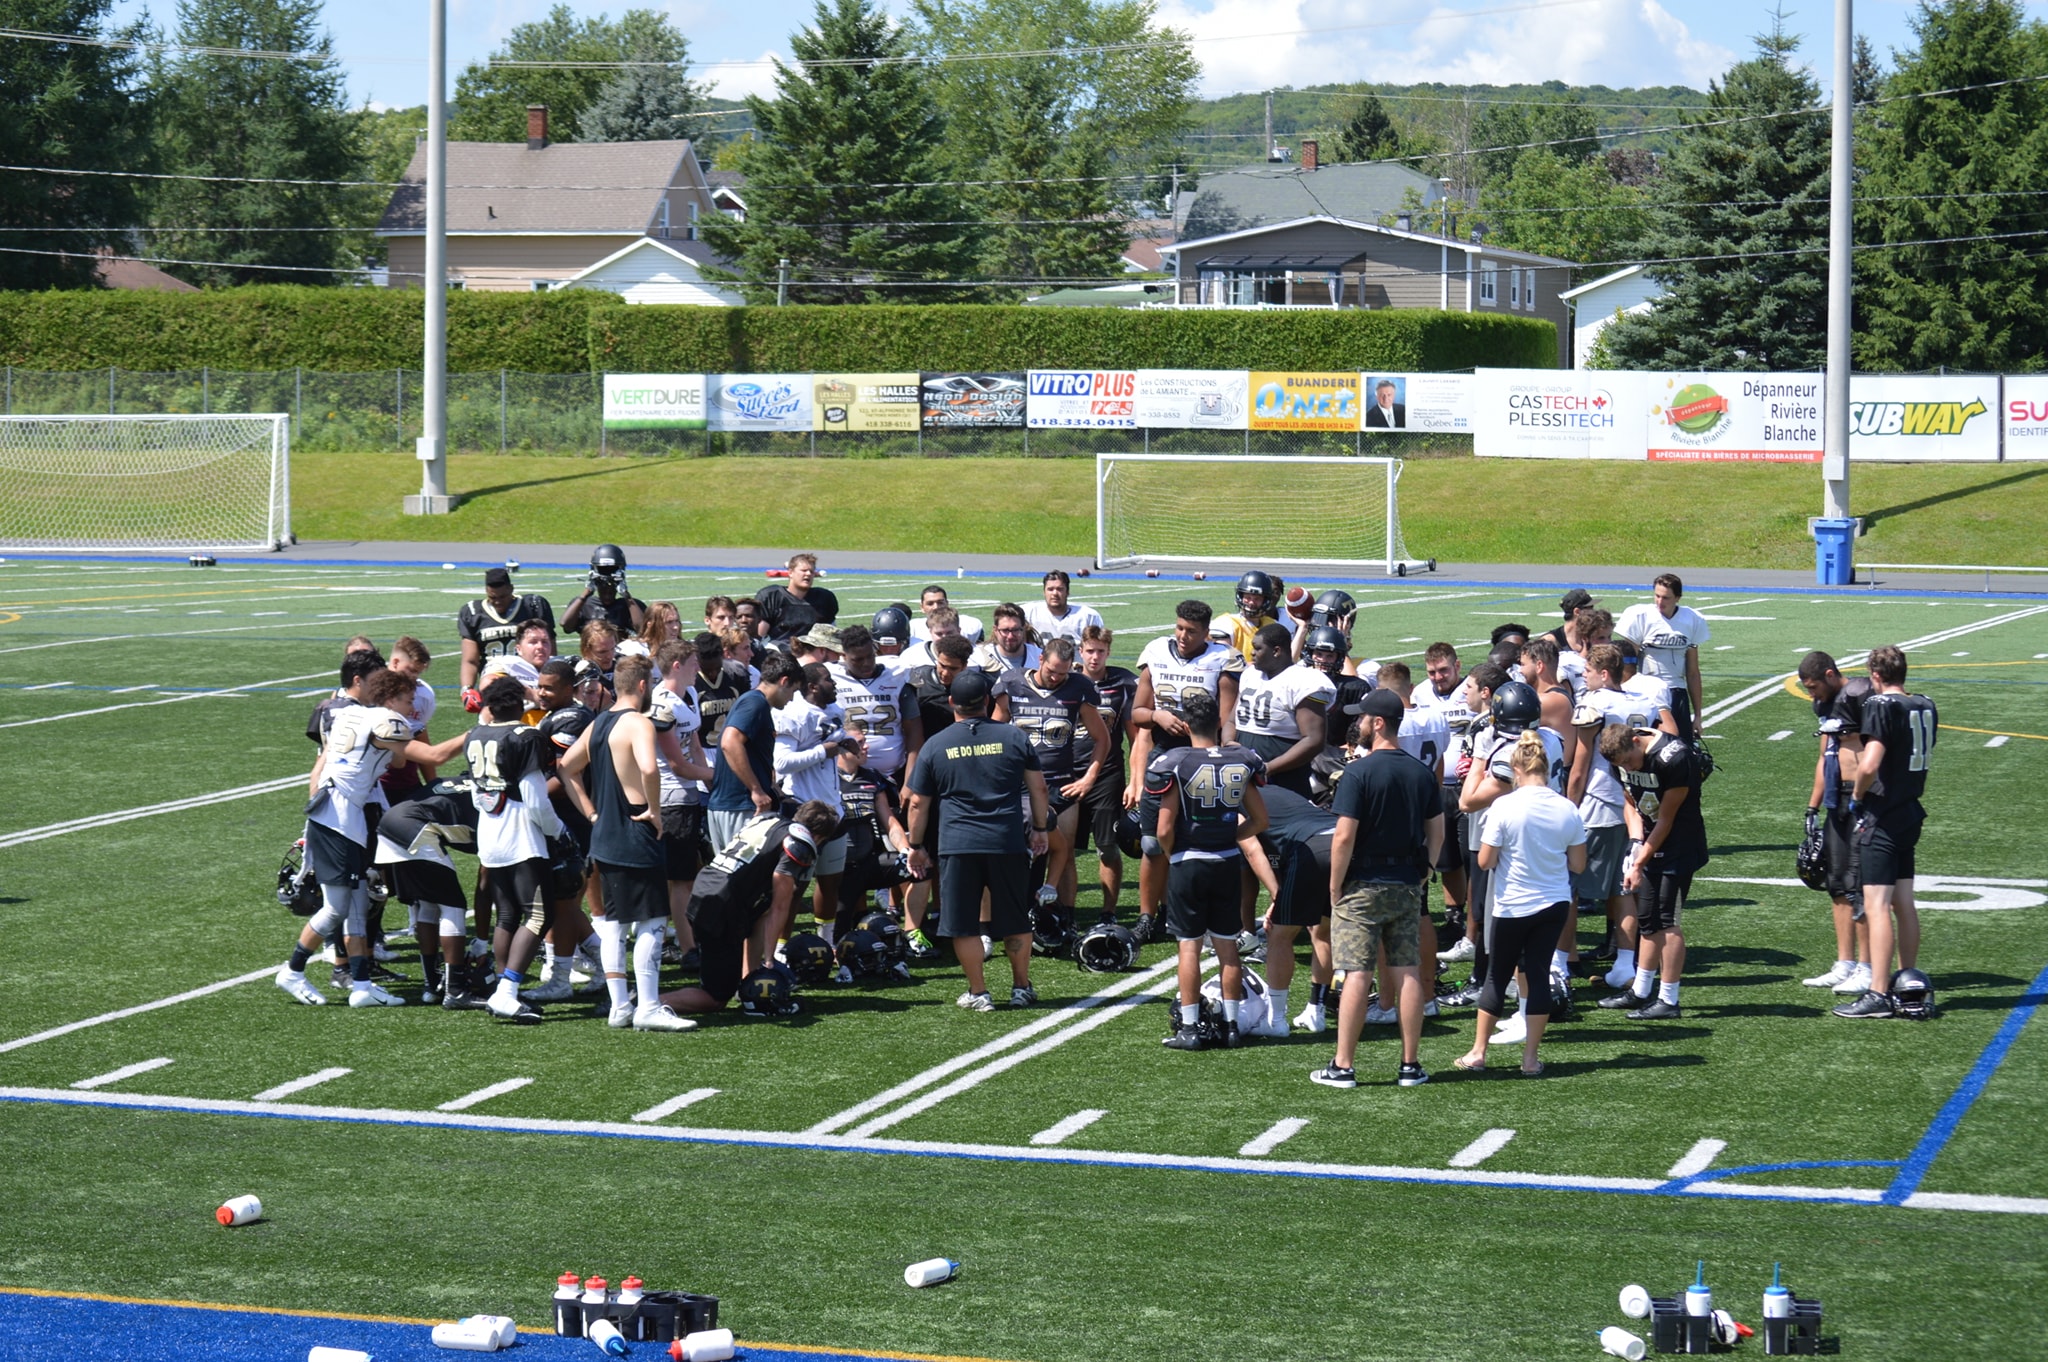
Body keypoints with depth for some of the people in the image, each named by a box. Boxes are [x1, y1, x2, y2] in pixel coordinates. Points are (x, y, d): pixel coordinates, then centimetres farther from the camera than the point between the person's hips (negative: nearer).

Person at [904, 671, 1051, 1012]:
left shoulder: (935, 747, 2)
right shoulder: (1013, 737, 3)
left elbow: (918, 803, 6)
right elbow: (1038, 787, 8)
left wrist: (916, 846, 17)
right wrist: (1039, 828, 22)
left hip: (957, 844, -1)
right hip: (1007, 842, 1)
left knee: (963, 924, 7)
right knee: (1015, 920, 14)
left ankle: (978, 992, 8)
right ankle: (1021, 987, 22)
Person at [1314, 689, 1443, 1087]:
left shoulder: (1358, 773, -13)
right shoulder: (1422, 773, 5)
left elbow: (1344, 837, -15)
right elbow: (1437, 834, 10)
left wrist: (1335, 889, -6)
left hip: (1363, 885, -5)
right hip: (1407, 886, 5)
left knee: (1357, 975, -4)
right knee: (1408, 973, 7)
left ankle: (1343, 1066, -1)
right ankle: (1411, 1065, 10)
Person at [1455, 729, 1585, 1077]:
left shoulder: (1505, 807, -16)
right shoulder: (1567, 810, -5)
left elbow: (1484, 861, -13)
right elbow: (1578, 865, 2)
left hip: (1513, 906, -2)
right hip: (1554, 905, 2)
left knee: (1498, 976, 11)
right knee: (1538, 974, 9)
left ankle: (1477, 1052, 18)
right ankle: (1530, 1058, 8)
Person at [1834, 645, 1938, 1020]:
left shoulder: (1881, 706, -15)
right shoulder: (1926, 708, 8)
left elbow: (1869, 765, -24)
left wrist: (1856, 795, -7)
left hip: (1881, 817, -8)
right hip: (1911, 813, 8)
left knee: (1877, 906, -7)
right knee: (1904, 902, 15)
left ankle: (1878, 994, -9)